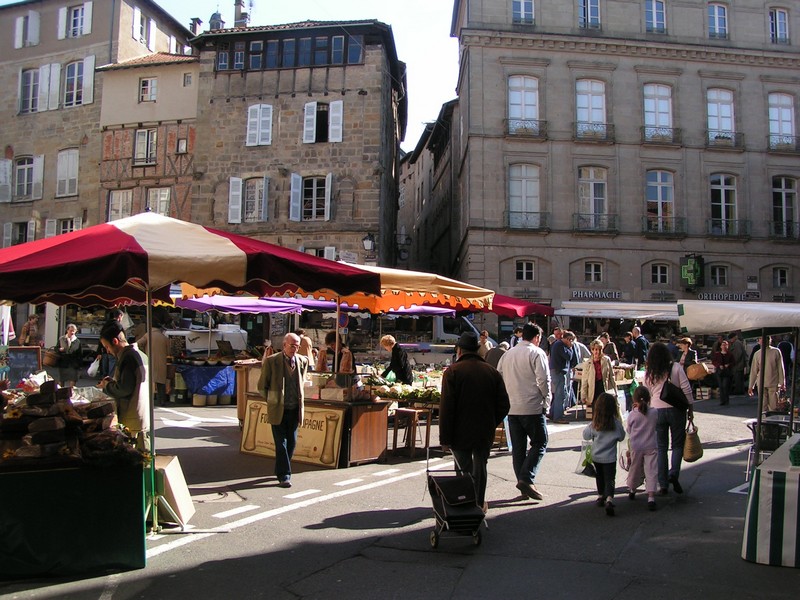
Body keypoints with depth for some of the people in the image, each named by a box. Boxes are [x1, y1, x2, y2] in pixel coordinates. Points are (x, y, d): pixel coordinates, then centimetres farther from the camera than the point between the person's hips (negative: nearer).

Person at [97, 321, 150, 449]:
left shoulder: (127, 357, -15)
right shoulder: (140, 355, 14)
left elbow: (124, 390, -21)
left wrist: (107, 385, -3)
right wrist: (112, 381, 13)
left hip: (132, 422, -9)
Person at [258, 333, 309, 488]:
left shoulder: (302, 361, 3)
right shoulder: (271, 361, -9)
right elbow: (262, 386, 0)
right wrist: (272, 400, 4)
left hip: (295, 409, 4)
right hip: (278, 410, -4)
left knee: (292, 442, 11)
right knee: (281, 444, -3)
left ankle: (281, 470, 29)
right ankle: (284, 476, 2)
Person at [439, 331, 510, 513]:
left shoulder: (452, 371, -11)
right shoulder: (492, 371, 2)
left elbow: (446, 409, -14)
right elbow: (503, 405, 4)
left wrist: (445, 438, -10)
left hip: (461, 433, -3)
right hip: (485, 433, 4)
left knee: (463, 469, 9)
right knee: (480, 467, 18)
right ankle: (479, 504, 28)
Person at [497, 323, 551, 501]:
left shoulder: (507, 354, 13)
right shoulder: (537, 353, -6)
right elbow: (543, 380, -13)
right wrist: (547, 401, -1)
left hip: (511, 408, 6)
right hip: (532, 408, -6)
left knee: (518, 447, 10)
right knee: (539, 443, 2)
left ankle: (523, 481, 12)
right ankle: (526, 479, -12)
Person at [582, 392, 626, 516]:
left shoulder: (594, 423, -10)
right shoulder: (616, 423, -14)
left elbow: (586, 435, 1)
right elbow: (621, 437, 0)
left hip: (596, 456, 3)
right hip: (609, 457, -3)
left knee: (600, 477, 22)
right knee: (609, 479, -1)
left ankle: (601, 496, 36)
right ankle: (609, 499, -21)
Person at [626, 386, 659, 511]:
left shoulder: (632, 415, -10)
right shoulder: (654, 413, -8)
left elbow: (629, 431, 1)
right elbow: (655, 426, 9)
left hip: (636, 447, 1)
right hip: (651, 447, -1)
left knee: (635, 469, 18)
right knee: (651, 471, -1)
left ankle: (632, 490, 38)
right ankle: (651, 497, -10)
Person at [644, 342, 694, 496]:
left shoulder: (648, 373, 1)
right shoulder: (676, 368, -6)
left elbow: (647, 395, 6)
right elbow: (686, 389, -6)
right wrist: (690, 408, 3)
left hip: (657, 410, 2)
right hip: (676, 409, -2)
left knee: (661, 447, 9)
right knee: (677, 444, 11)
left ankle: (663, 484, 9)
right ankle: (673, 473, -10)